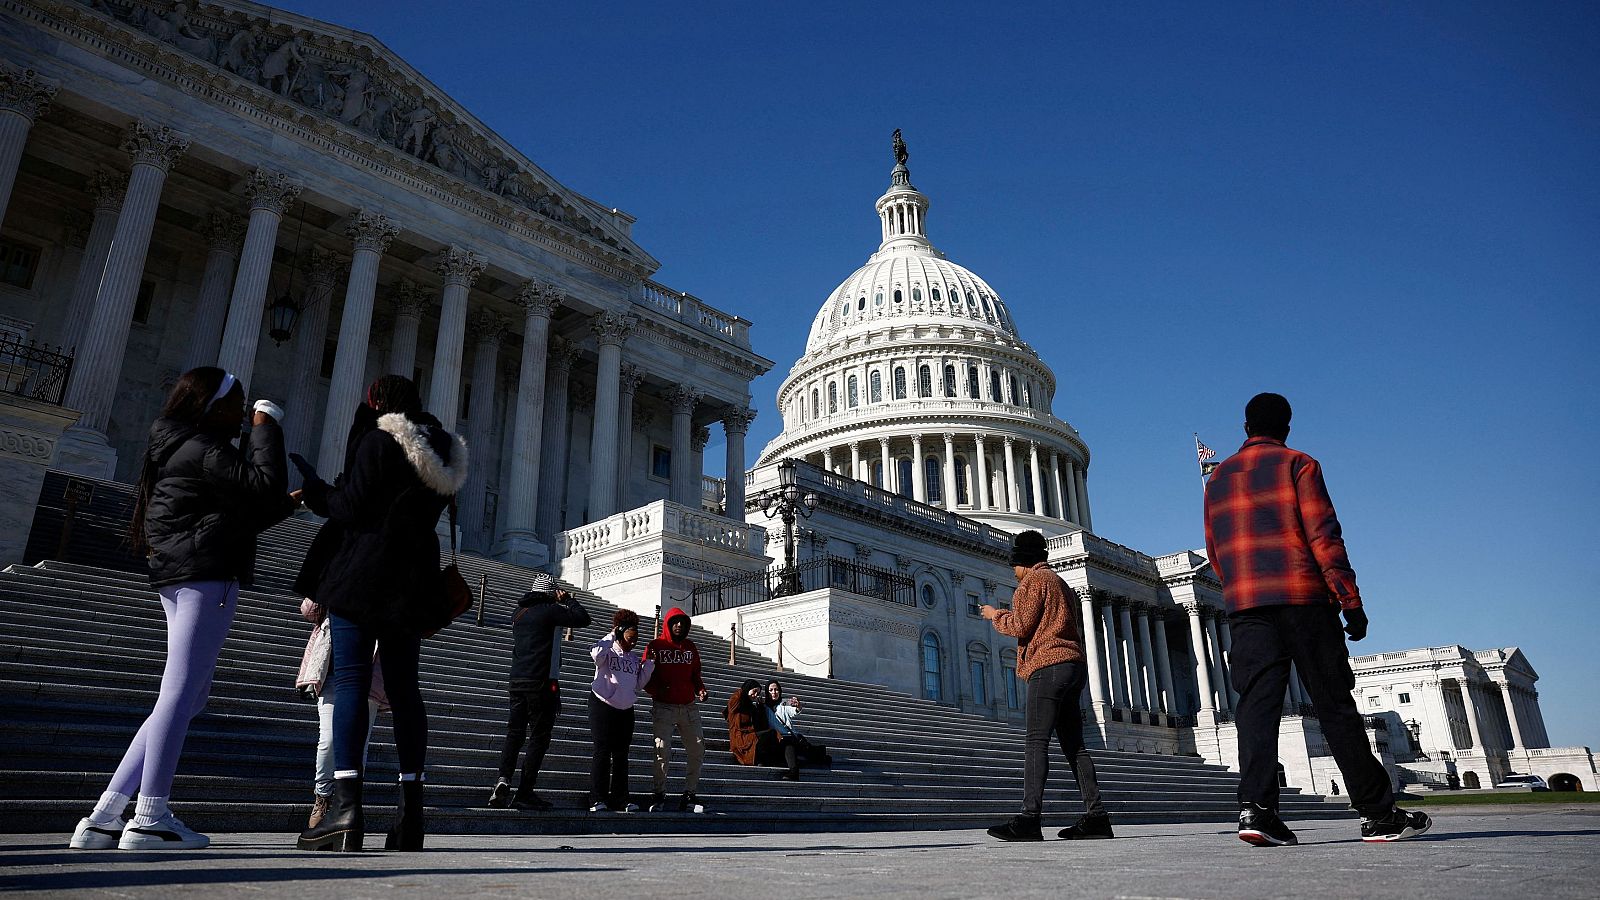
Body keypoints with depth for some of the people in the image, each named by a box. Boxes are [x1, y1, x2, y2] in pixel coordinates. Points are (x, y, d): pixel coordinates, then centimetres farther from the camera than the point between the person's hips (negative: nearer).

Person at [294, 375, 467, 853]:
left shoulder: (378, 441, -6)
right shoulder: (444, 455, 16)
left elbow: (353, 508, -11)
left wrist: (312, 487, 5)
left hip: (363, 574, -6)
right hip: (413, 583, 7)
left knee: (351, 680, -6)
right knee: (403, 687, 8)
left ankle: (346, 803, -14)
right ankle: (411, 808, 7)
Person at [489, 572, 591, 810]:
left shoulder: (520, 612, 13)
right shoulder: (549, 610, -9)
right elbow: (583, 619, -8)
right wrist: (568, 600, 9)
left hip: (517, 681, 7)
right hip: (541, 682, -7)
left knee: (514, 733, 9)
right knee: (540, 737, 0)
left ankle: (504, 778, -11)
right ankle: (524, 794, 0)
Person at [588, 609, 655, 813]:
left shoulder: (635, 658, 13)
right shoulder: (608, 652, -4)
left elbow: (639, 685, 11)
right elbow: (596, 654, -28)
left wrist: (648, 665, 3)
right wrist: (612, 636, -18)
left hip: (626, 710, 6)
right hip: (603, 706, -6)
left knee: (621, 755, 7)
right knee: (603, 753, -7)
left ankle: (620, 799, 11)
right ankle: (597, 800, -3)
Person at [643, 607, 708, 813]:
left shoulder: (690, 647, 15)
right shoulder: (656, 646, 2)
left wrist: (701, 689, 3)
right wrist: (656, 690, -18)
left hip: (689, 707, 5)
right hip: (664, 707, -5)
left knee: (698, 751, 2)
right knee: (663, 751, -12)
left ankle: (689, 796, 12)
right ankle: (659, 795, 3)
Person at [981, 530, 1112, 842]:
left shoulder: (1033, 579, -2)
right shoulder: (1061, 583, 27)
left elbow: (1020, 626, -10)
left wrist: (995, 615, 8)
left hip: (1049, 666, -10)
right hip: (1074, 664, 10)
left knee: (1035, 742, -14)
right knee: (1073, 744, 7)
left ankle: (1029, 819, -20)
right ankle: (1096, 816, 3)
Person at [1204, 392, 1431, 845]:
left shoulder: (1218, 478, 17)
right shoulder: (1297, 465, 4)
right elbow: (1323, 535, -6)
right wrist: (1350, 599, -5)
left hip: (1243, 604, 3)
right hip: (1302, 598, -3)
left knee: (1257, 703, -4)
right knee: (1335, 705, 3)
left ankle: (1255, 807, -17)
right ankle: (1378, 812, 9)